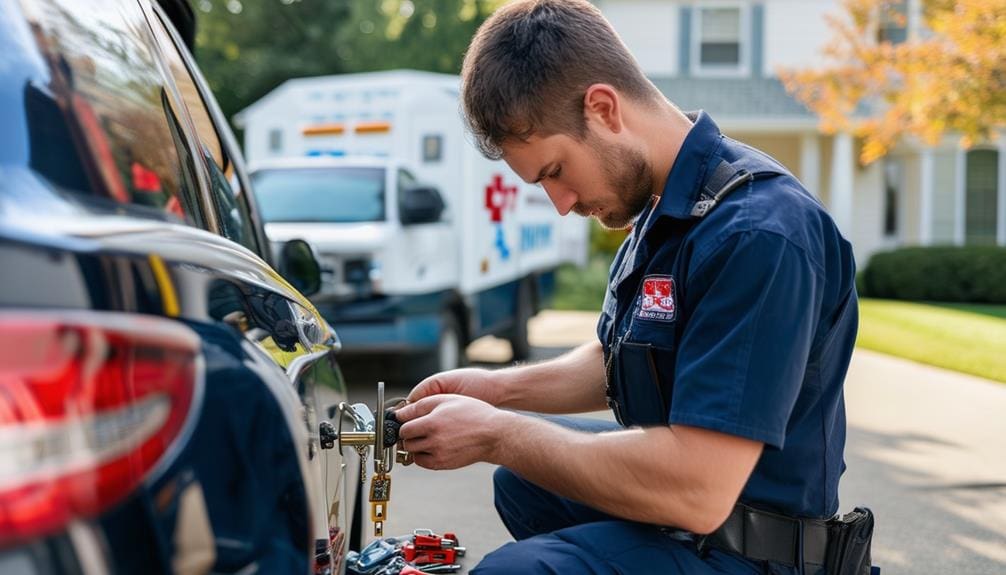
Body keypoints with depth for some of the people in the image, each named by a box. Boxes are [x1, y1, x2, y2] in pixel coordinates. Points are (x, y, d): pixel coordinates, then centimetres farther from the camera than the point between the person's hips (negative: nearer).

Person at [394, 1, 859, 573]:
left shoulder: (757, 236, -28)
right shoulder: (663, 207, 5)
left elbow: (697, 492, -32)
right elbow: (615, 359, 20)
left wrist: (495, 434, -23)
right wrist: (501, 389, 3)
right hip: (675, 479, 10)